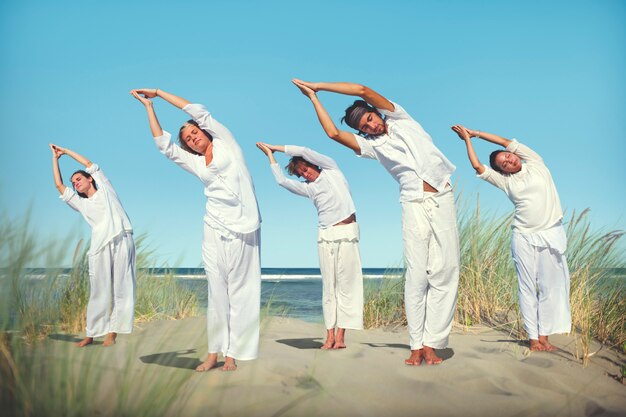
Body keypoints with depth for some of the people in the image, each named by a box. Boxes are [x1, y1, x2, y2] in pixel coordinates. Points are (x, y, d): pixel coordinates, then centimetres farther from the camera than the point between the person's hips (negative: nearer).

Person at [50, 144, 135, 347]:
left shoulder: (105, 189, 20)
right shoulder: (81, 204, 25)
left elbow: (89, 164, 23)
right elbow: (59, 185, 24)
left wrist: (66, 151, 32)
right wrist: (55, 158, 30)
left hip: (122, 240, -2)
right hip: (100, 246, 2)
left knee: (120, 288, -6)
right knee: (98, 291, -3)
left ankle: (112, 332, -4)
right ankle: (90, 334, 1)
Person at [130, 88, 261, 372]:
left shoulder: (225, 142, 11)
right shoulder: (195, 163, 19)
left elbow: (198, 112, 8)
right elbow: (163, 144, 15)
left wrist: (158, 92, 14)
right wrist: (149, 106, 16)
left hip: (242, 226, -4)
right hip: (215, 228, 4)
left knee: (239, 290, -2)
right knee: (216, 291, 1)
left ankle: (233, 353, 1)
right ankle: (214, 352, 6)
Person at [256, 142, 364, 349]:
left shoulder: (331, 169, 8)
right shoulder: (308, 188, 16)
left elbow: (304, 151, 2)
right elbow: (281, 180, 11)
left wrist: (276, 147, 10)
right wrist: (270, 154, 18)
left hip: (347, 232, -4)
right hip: (326, 236, 4)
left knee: (346, 285, -5)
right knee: (329, 287, 0)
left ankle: (340, 335, -4)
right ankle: (330, 334, 0)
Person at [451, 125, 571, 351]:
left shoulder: (535, 164, 7)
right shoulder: (506, 181, 8)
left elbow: (508, 142, 3)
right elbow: (477, 166, 3)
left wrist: (476, 132, 9)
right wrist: (467, 138, 9)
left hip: (551, 234, 0)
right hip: (524, 237, 1)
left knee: (550, 287, -3)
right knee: (528, 288, -2)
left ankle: (544, 336, 0)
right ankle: (533, 337, 0)